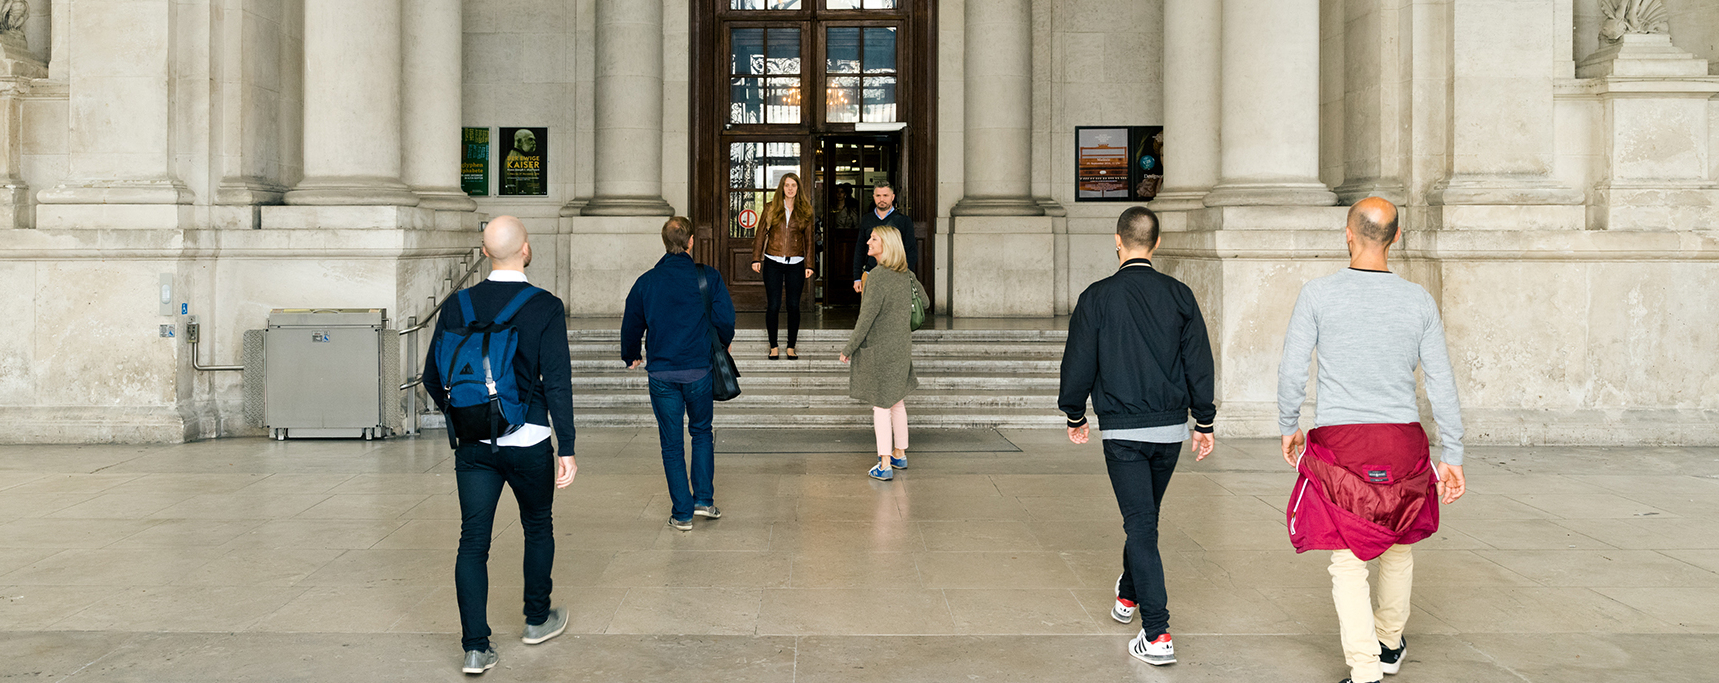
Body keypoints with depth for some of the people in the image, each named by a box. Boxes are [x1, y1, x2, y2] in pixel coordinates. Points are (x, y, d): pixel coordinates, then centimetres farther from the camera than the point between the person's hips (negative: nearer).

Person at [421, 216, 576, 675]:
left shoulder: (458, 306, -1)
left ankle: (476, 648, 2)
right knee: (538, 528, 20)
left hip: (472, 443, 2)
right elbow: (557, 383, -13)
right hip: (528, 442, -2)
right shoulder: (546, 308, -10)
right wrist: (566, 449, -9)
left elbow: (433, 377, 5)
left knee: (473, 542, 5)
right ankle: (537, 620, 35)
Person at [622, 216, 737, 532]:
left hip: (661, 373, 0)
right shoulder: (707, 277, -5)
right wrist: (724, 343, 15)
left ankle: (682, 513, 9)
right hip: (699, 370, 0)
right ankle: (704, 499, 14)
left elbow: (631, 325, 7)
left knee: (671, 443, 8)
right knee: (702, 432, 20)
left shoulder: (646, 281, 0)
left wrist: (631, 356, 26)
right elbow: (725, 318, -7)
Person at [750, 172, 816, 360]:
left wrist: (809, 264, 4)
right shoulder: (770, 208, 4)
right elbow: (761, 234, 6)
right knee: (773, 305, -2)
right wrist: (756, 259, -1)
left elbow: (809, 239, 8)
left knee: (794, 306, 2)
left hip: (796, 264, 1)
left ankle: (791, 347, 12)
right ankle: (773, 347, 9)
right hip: (773, 262, -1)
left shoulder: (805, 211, 6)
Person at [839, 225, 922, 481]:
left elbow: (866, 319, -21)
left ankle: (885, 466, 3)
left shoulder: (879, 279, -22)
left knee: (881, 405, 1)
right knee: (897, 402, 19)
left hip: (879, 348, -7)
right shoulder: (905, 274, 2)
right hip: (902, 346, 7)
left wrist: (848, 349, -11)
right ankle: (900, 455, 30)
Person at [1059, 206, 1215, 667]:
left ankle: (1157, 635, -9)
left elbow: (1078, 363, -4)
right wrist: (1204, 422, 9)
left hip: (1123, 431, -4)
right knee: (1144, 517, 22)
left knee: (1140, 524, -3)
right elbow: (1199, 363, 1)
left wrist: (1075, 416, 11)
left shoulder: (1097, 297, -8)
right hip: (1171, 427, 4)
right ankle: (1127, 596, 43)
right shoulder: (1179, 296, 1)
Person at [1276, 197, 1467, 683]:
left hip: (1337, 441, -3)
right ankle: (1390, 643, 40)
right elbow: (1442, 384, 2)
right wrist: (1453, 456, 8)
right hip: (1403, 441, 3)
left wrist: (1289, 427, 12)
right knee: (1397, 544, 23)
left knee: (1347, 560, 2)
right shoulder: (1418, 301, 0)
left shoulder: (1317, 295, -6)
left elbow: (1291, 371, -4)